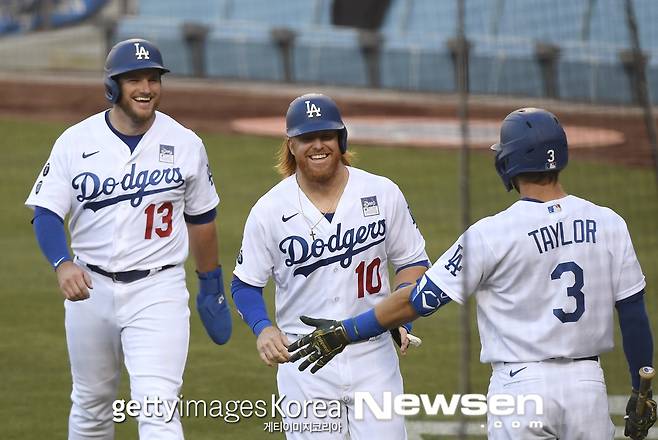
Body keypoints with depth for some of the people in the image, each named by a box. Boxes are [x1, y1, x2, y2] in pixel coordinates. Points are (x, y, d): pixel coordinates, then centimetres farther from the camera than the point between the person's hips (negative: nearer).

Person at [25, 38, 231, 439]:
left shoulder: (185, 144, -1)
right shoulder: (76, 142, -3)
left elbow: (201, 218, 10)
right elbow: (47, 212, -7)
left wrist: (212, 286, 16)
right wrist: (63, 263, -27)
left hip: (158, 290, -2)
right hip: (90, 286, 2)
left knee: (157, 406, -16)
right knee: (91, 405, 16)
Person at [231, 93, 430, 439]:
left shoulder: (382, 194, 0)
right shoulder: (270, 210, -3)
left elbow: (413, 262, 11)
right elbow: (245, 284, 6)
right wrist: (263, 328, -14)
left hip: (373, 358, 1)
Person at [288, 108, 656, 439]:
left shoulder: (491, 234, -10)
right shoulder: (609, 224, -1)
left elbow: (420, 300, -7)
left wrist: (342, 333, 1)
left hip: (522, 385, -3)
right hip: (589, 385, 3)